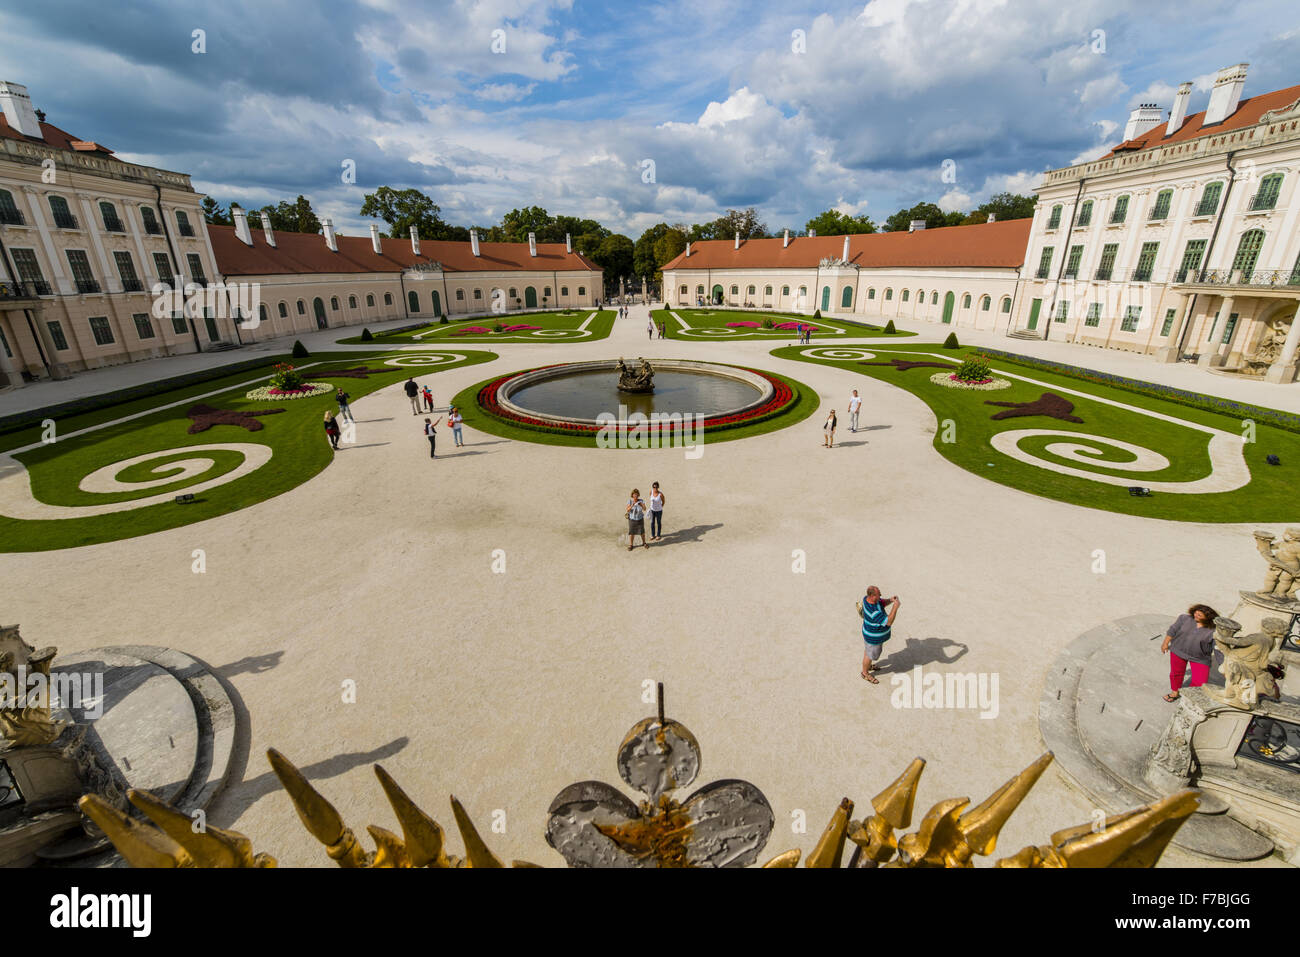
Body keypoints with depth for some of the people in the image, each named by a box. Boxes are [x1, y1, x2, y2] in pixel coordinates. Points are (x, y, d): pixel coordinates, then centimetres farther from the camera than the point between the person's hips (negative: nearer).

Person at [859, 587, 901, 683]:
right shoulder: (873, 612, -43)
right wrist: (895, 607, -37)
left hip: (870, 630, 8)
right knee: (870, 655, 17)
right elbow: (888, 622, -36)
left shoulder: (867, 598, -16)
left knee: (868, 649, 31)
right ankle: (865, 673, 42)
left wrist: (891, 600, -19)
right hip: (874, 637, -8)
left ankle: (867, 665, 57)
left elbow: (883, 603, 1)